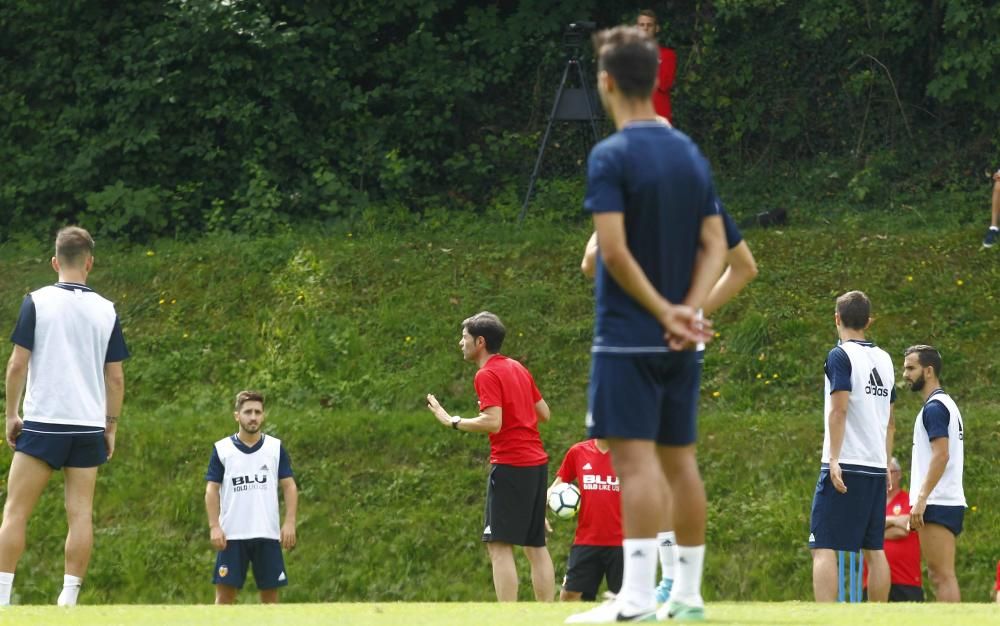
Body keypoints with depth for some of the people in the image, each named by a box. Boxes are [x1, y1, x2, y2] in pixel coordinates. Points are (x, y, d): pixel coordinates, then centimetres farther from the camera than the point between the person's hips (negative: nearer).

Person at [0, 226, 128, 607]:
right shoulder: (106, 311, 4)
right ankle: (69, 599, -2)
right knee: (80, 515, 3)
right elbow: (115, 377, 6)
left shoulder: (37, 302, -3)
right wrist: (111, 427, 15)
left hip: (42, 422, -2)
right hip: (88, 426, 2)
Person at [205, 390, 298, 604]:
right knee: (225, 592, -5)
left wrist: (289, 523, -6)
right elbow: (211, 489, 3)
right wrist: (214, 526, -8)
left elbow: (289, 486, 6)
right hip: (232, 535, -1)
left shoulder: (276, 448, 6)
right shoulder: (222, 449, 4)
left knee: (270, 592, 2)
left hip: (268, 535, 1)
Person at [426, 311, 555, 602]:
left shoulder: (487, 375, -9)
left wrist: (452, 421, -11)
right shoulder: (518, 368, 15)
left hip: (510, 464, -9)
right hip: (536, 461, 9)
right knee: (536, 545, 11)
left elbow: (493, 423, -20)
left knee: (499, 545, -9)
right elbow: (544, 413, 18)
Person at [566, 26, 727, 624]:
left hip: (628, 337, -7)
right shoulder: (691, 154, 11)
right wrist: (688, 311, -4)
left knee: (636, 460, -10)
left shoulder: (611, 156, -11)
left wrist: (663, 311, -12)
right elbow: (715, 246, 7)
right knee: (680, 459, 11)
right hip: (681, 344, 7)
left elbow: (614, 250, -19)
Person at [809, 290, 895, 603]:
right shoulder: (884, 359, 15)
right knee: (874, 549, 11)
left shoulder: (841, 356, -6)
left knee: (823, 548, -9)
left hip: (845, 467, -7)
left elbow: (839, 409, -15)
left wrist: (834, 459, -18)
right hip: (876, 468, 7)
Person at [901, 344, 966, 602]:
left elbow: (941, 455, -20)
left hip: (937, 504, -10)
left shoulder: (934, 407, -11)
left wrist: (921, 499, -22)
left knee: (943, 576, -12)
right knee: (939, 576, 11)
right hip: (950, 503, 10)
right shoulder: (946, 404, 20)